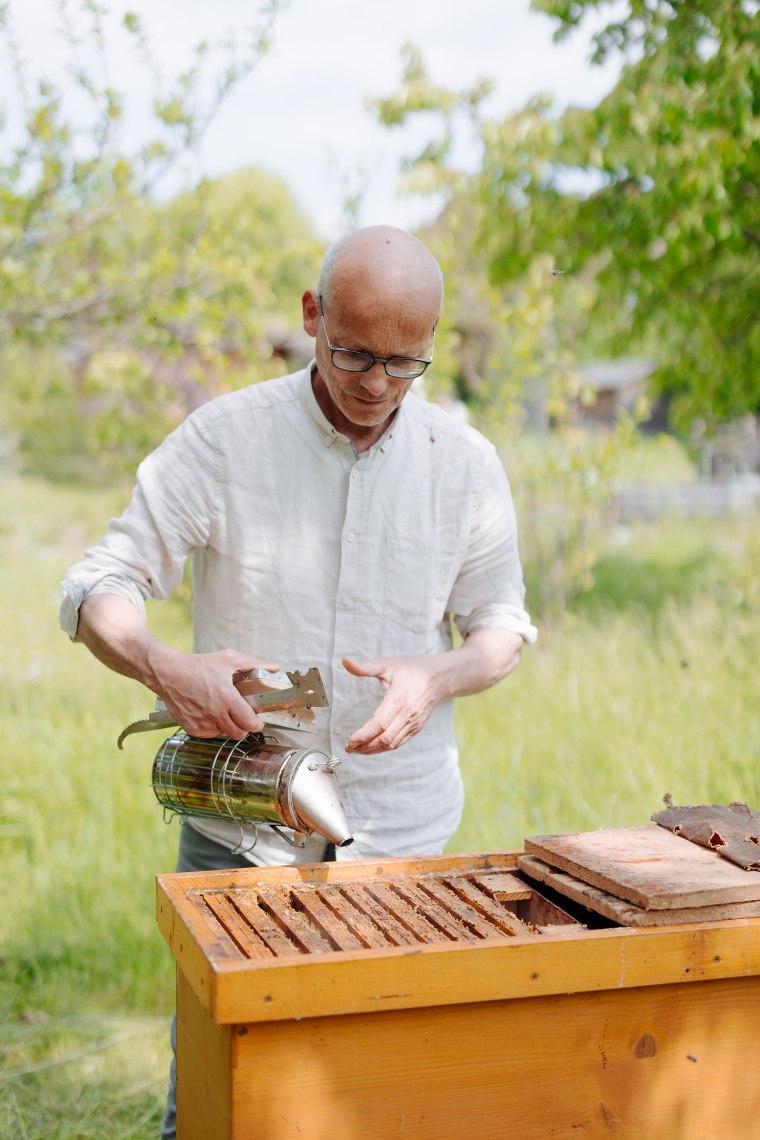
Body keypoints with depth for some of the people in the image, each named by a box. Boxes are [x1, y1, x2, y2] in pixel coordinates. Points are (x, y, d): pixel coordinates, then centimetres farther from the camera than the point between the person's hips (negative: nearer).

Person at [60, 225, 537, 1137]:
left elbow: (501, 624, 8)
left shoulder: (466, 463, 0)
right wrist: (162, 667, -28)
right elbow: (97, 591, -6)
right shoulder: (224, 438, -6)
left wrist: (437, 677, -15)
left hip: (403, 829, 2)